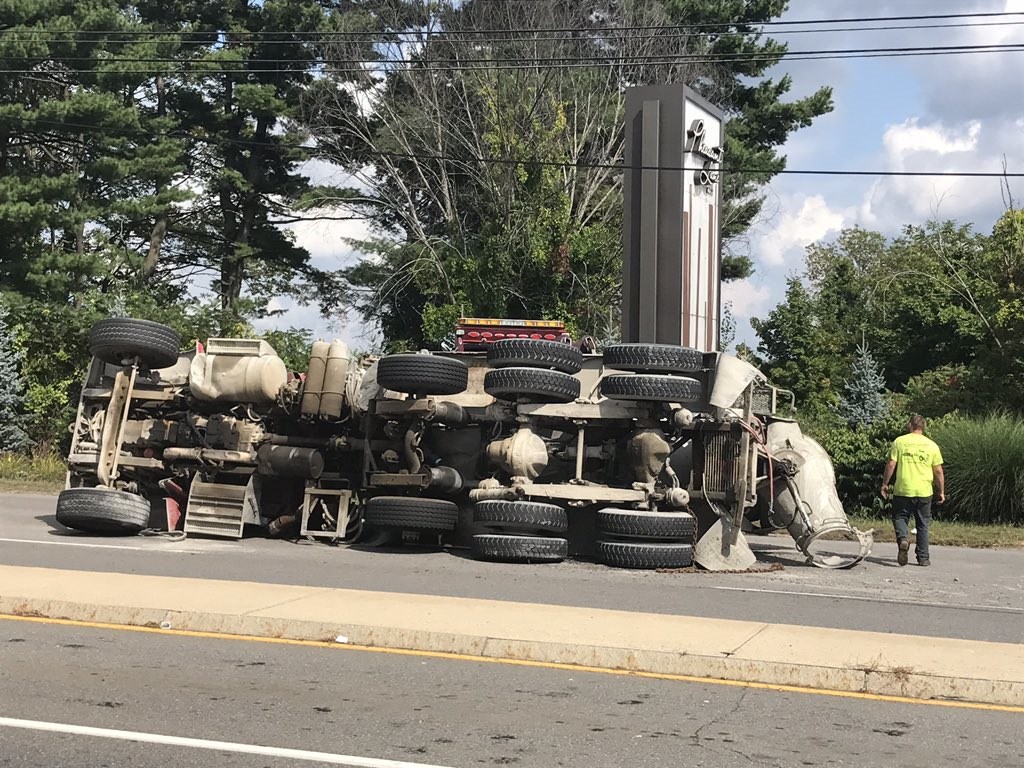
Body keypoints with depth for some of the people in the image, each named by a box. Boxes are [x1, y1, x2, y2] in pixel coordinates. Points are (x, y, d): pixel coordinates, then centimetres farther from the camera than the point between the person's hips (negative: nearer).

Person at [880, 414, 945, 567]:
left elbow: (891, 464, -4)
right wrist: (941, 492, 12)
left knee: (900, 517, 11)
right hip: (924, 491, 2)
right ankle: (923, 557, 13)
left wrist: (885, 484, 5)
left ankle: (903, 538, -20)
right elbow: (938, 471, 4)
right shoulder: (932, 445, 4)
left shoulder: (899, 441, -1)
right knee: (923, 523, 12)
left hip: (902, 490, -1)